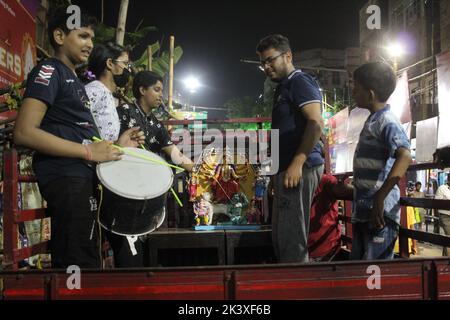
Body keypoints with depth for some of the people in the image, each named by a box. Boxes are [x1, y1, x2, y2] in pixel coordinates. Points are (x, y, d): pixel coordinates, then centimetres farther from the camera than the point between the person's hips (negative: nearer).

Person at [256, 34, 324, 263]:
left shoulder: (300, 82, -6)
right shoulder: (283, 88, 23)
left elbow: (316, 123, -20)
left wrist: (297, 163, -24)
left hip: (300, 170, -11)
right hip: (286, 171, 11)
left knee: (292, 240, -7)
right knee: (280, 237, 15)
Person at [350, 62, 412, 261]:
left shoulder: (386, 121, -14)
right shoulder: (373, 121, 17)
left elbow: (405, 156, -30)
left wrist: (380, 198, -34)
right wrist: (351, 189, 30)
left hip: (379, 212, -10)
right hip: (363, 211, 10)